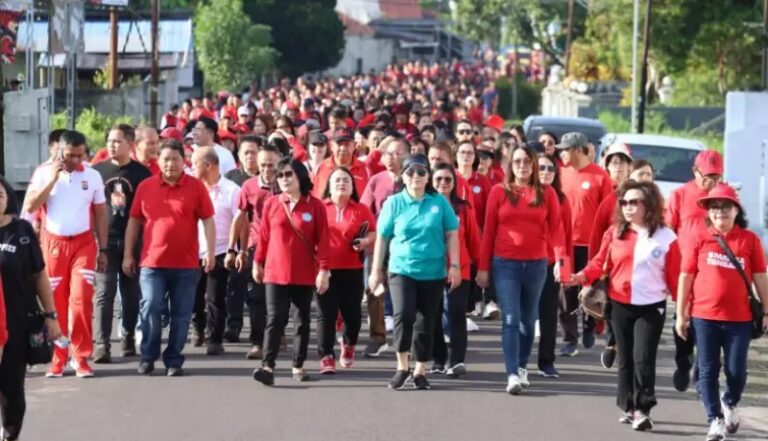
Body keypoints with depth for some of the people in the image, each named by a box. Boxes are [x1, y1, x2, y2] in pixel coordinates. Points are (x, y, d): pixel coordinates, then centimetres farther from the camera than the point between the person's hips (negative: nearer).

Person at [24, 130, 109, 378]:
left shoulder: (93, 176, 4)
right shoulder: (44, 173, 0)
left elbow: (100, 214, 10)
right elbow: (30, 206, -10)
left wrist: (103, 249, 7)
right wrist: (52, 179, -15)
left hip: (83, 243, 0)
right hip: (53, 243, 0)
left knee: (81, 299, -10)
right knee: (55, 303, 1)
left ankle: (81, 357, -1)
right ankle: (57, 358, 8)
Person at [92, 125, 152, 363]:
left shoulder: (141, 173, 2)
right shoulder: (97, 170, 6)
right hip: (105, 240, 0)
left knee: (131, 294, 9)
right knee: (104, 293, -6)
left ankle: (128, 338, 22)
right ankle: (102, 344, -9)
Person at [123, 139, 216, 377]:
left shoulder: (196, 187, 1)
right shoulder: (145, 187, 6)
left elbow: (208, 221, 2)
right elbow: (134, 222, 11)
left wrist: (210, 252, -8)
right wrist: (128, 255, 8)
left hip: (186, 264, 0)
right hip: (152, 262, 0)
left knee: (181, 315, 4)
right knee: (150, 308, -8)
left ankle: (173, 360, 13)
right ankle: (148, 357, 6)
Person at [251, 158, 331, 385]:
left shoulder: (315, 205, -3)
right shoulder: (271, 204, 2)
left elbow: (322, 240, -4)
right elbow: (263, 236, 8)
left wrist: (324, 269, -8)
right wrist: (257, 262, 11)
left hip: (305, 275, 0)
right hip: (275, 273, 0)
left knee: (302, 321, 10)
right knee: (275, 319, -7)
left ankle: (298, 366, 19)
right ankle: (268, 366, -13)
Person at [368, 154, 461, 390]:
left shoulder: (440, 202, 0)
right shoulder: (393, 203, 0)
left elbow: (452, 235, 3)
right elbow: (382, 237, 5)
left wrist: (454, 266, -3)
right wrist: (376, 270, 6)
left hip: (433, 272, 1)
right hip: (401, 269, -1)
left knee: (426, 324, 8)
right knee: (403, 314, -20)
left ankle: (420, 371, 23)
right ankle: (402, 366, -4)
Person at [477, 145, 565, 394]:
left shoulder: (546, 194, 5)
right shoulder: (499, 192, 3)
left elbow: (555, 228, -1)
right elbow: (489, 230, 3)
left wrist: (559, 259, -15)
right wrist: (483, 267, 1)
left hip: (536, 264, 2)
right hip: (505, 264, -2)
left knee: (528, 319, 12)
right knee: (510, 319, -9)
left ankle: (522, 368, 27)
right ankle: (512, 375, -14)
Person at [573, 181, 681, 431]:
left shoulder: (666, 237, -3)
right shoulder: (614, 233, 2)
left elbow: (675, 276, -2)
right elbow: (601, 262, 1)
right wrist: (583, 276, -18)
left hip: (651, 307, -3)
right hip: (620, 305, 3)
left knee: (643, 358, -10)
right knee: (625, 359, 12)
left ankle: (643, 410, -6)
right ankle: (628, 407, 23)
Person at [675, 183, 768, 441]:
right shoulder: (699, 240, 0)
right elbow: (686, 277, 2)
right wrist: (681, 314, 1)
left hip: (739, 318, 0)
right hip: (704, 316, 0)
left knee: (736, 370, 5)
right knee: (708, 371, 3)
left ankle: (730, 404, 34)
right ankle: (715, 420, 12)